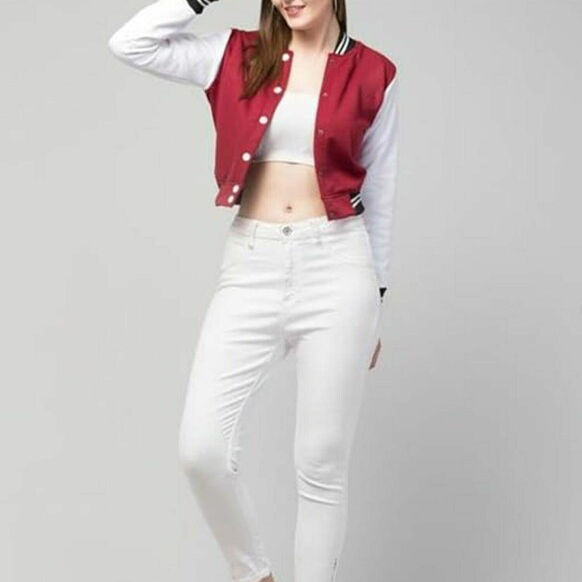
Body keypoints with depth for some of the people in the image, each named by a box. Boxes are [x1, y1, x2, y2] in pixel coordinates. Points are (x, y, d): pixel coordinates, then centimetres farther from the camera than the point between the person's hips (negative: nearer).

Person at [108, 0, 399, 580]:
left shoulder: (372, 74, 5)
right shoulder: (239, 57, 8)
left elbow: (378, 191, 10)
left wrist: (376, 302, 11)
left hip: (336, 267, -1)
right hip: (251, 266, 2)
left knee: (322, 464, 3)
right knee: (201, 449, -7)